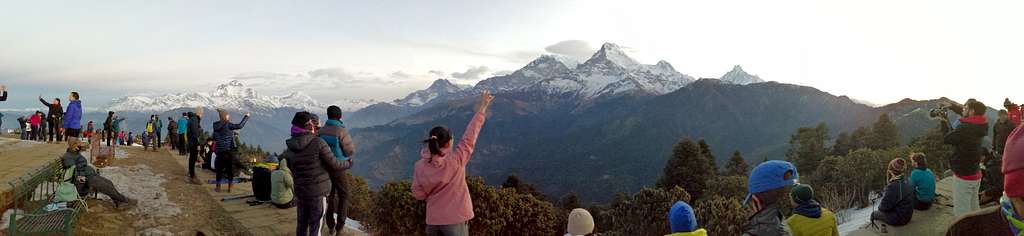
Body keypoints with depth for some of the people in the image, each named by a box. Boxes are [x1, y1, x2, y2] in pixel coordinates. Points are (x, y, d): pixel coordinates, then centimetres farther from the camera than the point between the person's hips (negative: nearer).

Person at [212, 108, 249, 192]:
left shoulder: (216, 126, 5)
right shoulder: (227, 125, -13)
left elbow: (214, 138, 17)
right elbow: (240, 126, -20)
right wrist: (246, 116, -8)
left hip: (219, 150, 5)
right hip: (229, 150, -5)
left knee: (219, 169, 11)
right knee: (230, 168, 5)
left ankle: (218, 187, 15)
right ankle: (229, 188, 8)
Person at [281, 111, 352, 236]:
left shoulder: (290, 149, 0)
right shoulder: (318, 142, -16)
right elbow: (334, 165, -12)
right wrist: (347, 164, 7)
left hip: (300, 191, 5)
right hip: (318, 191, -5)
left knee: (301, 224, 17)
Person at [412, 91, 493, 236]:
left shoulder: (420, 166, -6)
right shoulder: (455, 160, -16)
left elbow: (418, 194, 1)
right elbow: (470, 135, -9)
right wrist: (482, 108, -2)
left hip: (433, 220, 4)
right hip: (455, 219, -4)